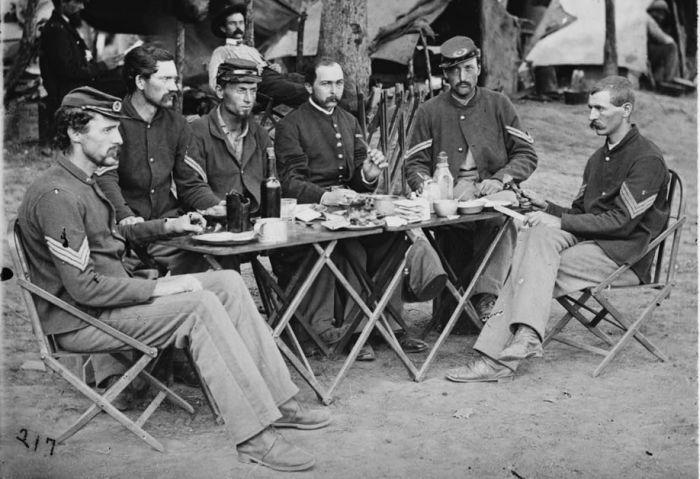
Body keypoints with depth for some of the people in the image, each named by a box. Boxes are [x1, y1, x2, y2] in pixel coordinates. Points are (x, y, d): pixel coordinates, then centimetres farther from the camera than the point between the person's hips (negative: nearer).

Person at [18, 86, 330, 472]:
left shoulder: (85, 183, 14)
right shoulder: (57, 195, -20)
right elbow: (84, 287, -25)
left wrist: (168, 225, 18)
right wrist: (157, 288, -20)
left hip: (115, 294, 10)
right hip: (81, 320, -10)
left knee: (229, 283, -1)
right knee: (201, 306, -27)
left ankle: (277, 402, -3)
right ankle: (254, 437, -25)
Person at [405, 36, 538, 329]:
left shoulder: (498, 105, 15)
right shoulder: (429, 112, 13)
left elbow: (526, 155, 11)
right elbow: (415, 165, 10)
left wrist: (499, 180, -8)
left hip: (492, 196, 1)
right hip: (447, 204, -1)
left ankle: (485, 296, -39)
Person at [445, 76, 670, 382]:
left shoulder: (647, 159, -8)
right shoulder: (599, 158, 20)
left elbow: (621, 221, -17)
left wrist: (559, 221, -20)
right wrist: (546, 207, -1)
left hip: (625, 256, -7)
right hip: (590, 241, 7)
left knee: (535, 267, -26)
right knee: (539, 233, -24)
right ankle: (525, 338, -34)